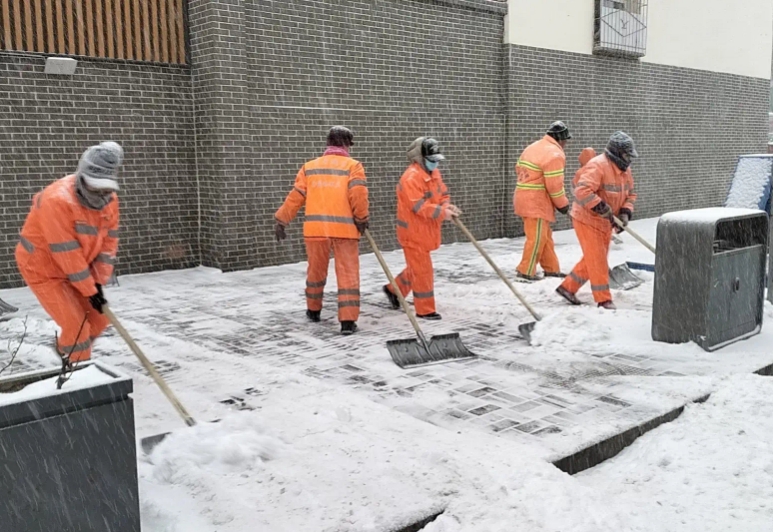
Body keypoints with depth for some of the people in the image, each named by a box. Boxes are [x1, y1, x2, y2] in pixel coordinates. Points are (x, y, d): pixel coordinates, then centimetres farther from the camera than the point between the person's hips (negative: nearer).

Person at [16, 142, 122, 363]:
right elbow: (67, 254, -29)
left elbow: (109, 242, -5)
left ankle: (67, 350, 34)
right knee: (77, 325, -13)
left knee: (99, 317, 9)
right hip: (43, 268, -7)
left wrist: (98, 282, -13)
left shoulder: (109, 200, -10)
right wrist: (90, 291, -24)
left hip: (77, 270, 7)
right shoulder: (59, 201, -32)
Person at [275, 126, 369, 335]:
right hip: (345, 228, -3)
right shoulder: (353, 165, 1)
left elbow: (295, 197, 8)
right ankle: (348, 320, -3)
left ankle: (313, 310, 35)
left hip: (316, 227, 3)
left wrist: (281, 220, 14)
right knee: (348, 274, 1)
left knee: (316, 271, 19)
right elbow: (358, 194, -12)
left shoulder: (309, 167, 11)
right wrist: (362, 219, 1)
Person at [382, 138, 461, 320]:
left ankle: (394, 289, 40)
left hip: (426, 231, 10)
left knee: (418, 267, 21)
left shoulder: (434, 173, 10)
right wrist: (442, 212, -28)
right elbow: (419, 206, -27)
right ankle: (425, 310, 6)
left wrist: (447, 206, -9)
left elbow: (443, 195, 13)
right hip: (413, 231, -10)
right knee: (422, 270, -4)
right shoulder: (411, 177, -21)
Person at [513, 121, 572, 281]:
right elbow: (554, 184, -18)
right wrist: (563, 204, -5)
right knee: (537, 237, -4)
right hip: (536, 201, -10)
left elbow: (519, 168, 19)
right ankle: (526, 272, -1)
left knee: (545, 235, 16)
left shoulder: (534, 147, 15)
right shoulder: (554, 154, -15)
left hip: (525, 197, 10)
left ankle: (552, 269, 23)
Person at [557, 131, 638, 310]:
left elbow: (630, 194, 12)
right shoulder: (597, 166, -24)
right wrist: (604, 210, -34)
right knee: (597, 260, -3)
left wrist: (625, 213, -7)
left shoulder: (625, 169, 4)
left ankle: (568, 287, 26)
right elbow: (582, 191, -36)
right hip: (587, 220, -9)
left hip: (606, 223, 9)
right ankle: (604, 299, 7)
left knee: (596, 259, 15)